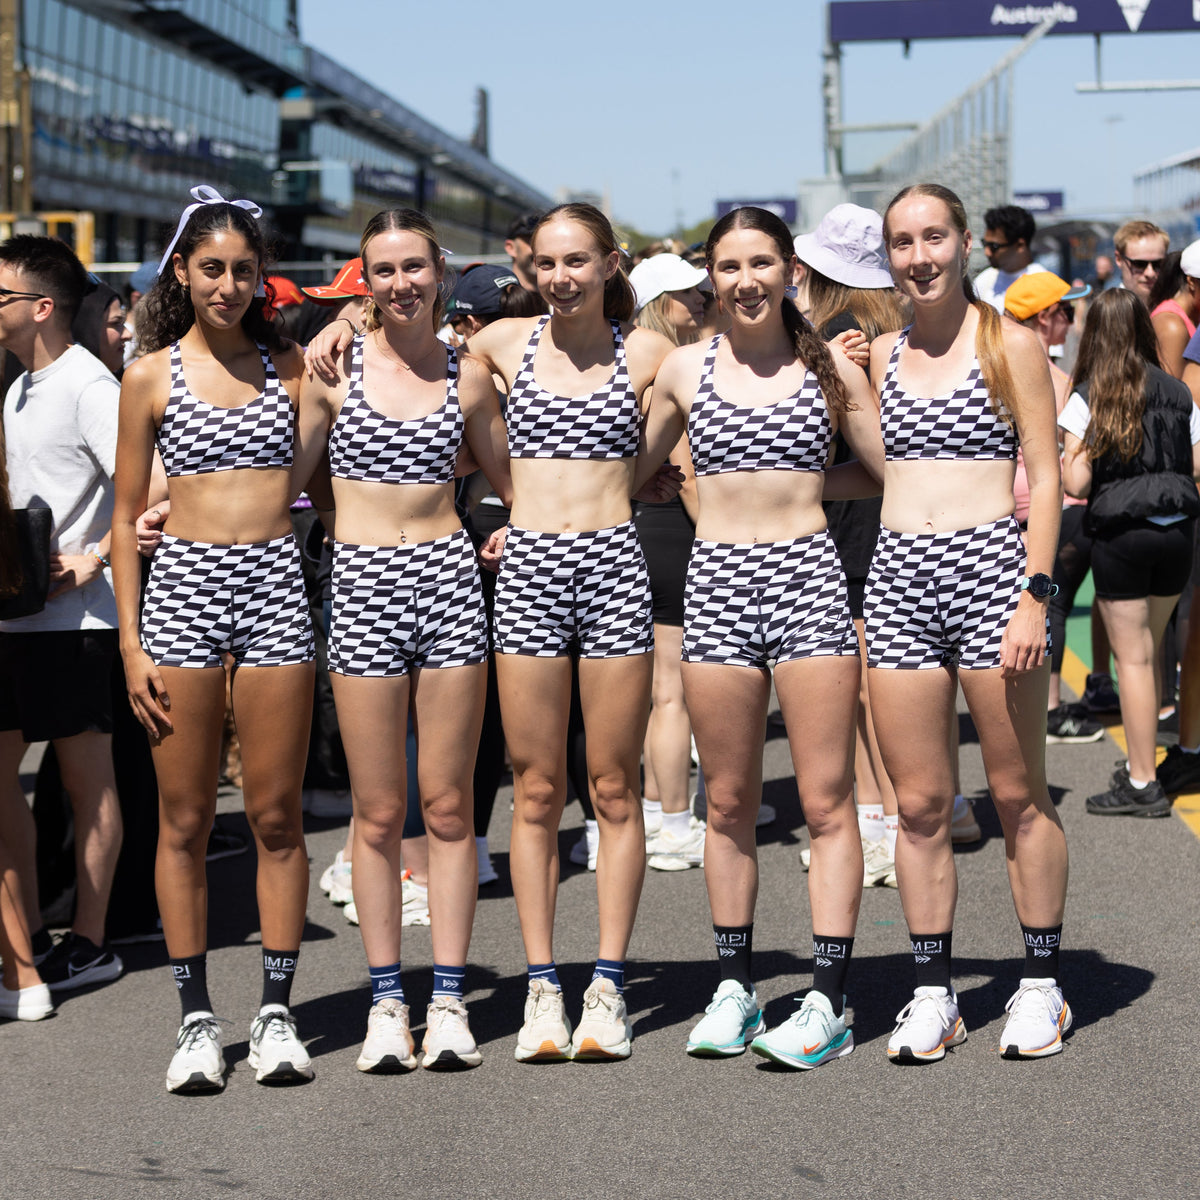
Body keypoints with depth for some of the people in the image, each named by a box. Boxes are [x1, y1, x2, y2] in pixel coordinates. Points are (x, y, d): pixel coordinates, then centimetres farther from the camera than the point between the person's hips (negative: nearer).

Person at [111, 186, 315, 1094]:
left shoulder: (290, 364, 8)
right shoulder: (151, 375, 5)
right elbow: (127, 513, 6)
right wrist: (131, 641, 0)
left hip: (277, 584, 1)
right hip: (184, 585, -1)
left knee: (276, 816, 3)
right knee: (185, 821, 3)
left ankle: (277, 1011, 12)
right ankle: (197, 1019, 11)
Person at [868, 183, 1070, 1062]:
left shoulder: (1010, 345, 1)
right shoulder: (877, 356, 12)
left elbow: (1045, 479, -4)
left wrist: (1034, 597, -12)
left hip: (989, 567, -4)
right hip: (898, 575, 4)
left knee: (1019, 795, 4)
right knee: (920, 803, 4)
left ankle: (1042, 986, 15)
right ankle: (933, 993, 12)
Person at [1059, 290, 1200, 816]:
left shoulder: (1086, 398, -6)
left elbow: (1076, 483, -11)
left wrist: (1064, 462, 10)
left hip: (1120, 536, -4)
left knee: (1132, 657, 1)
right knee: (1150, 650, 18)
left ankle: (1142, 784, 3)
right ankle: (1140, 764, 25)